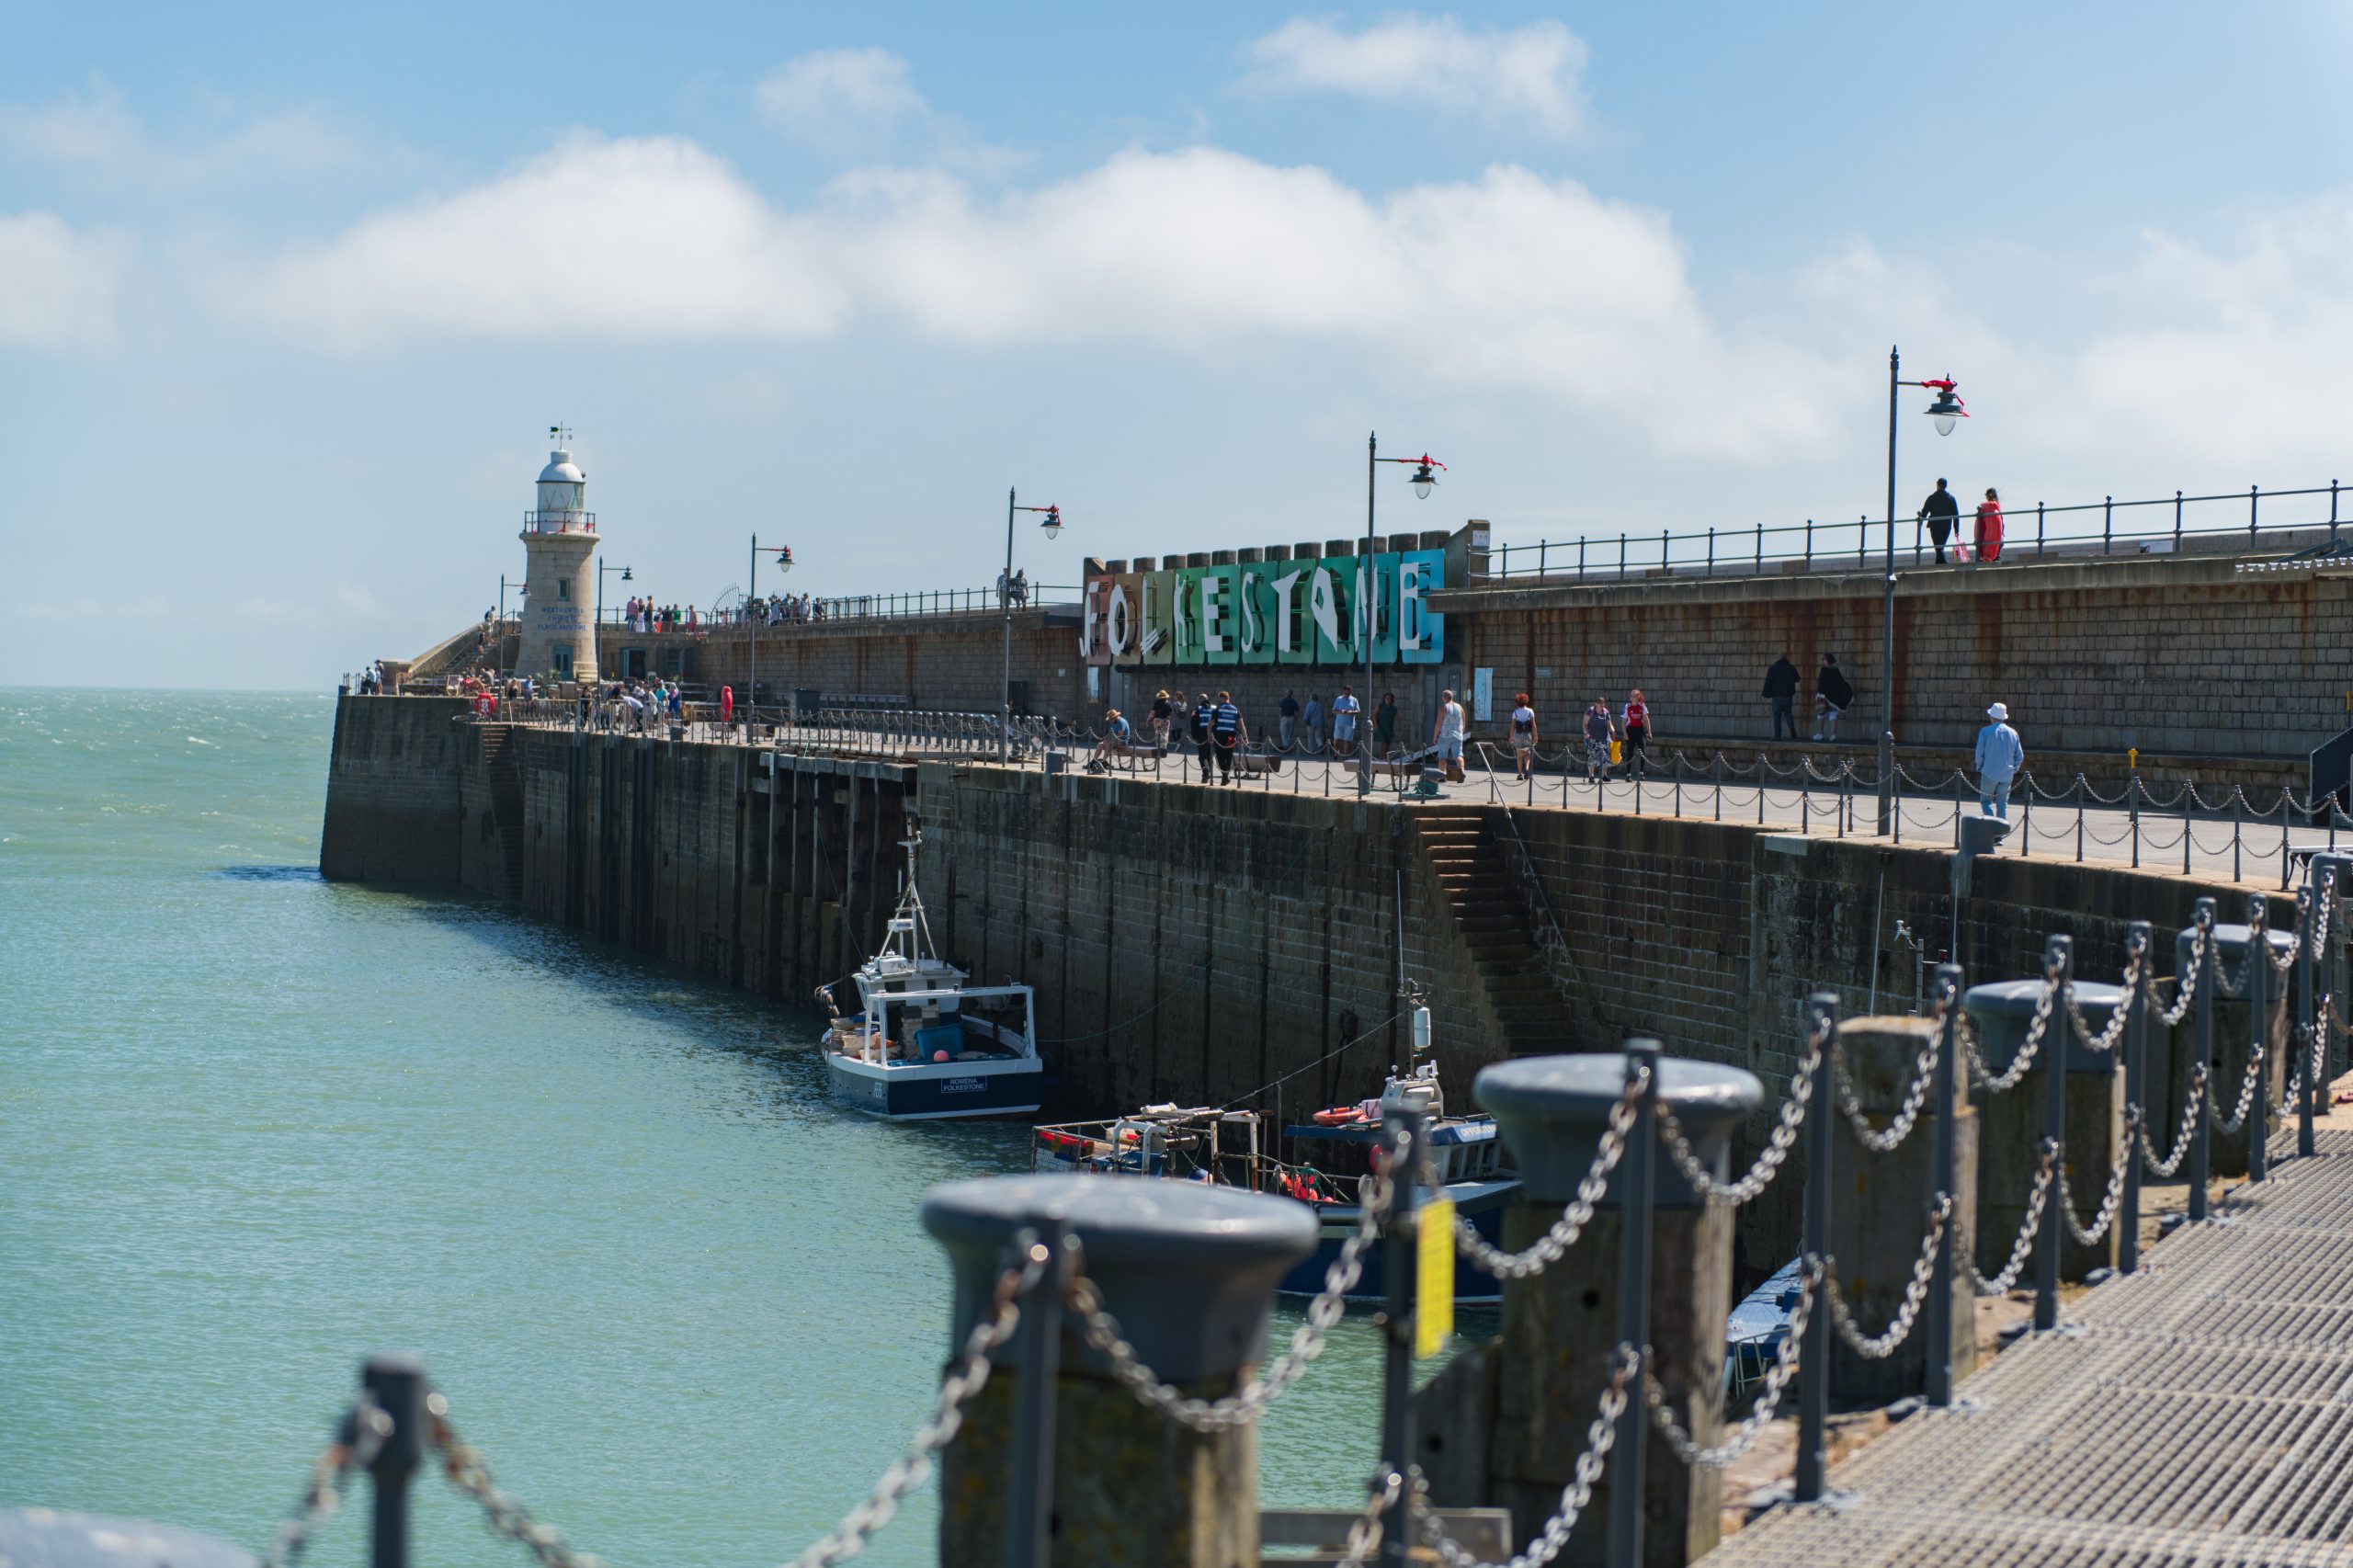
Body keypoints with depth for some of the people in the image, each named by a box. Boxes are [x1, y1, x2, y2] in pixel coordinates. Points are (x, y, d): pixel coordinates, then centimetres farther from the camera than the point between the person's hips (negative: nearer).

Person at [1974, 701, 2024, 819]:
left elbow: (1979, 753, -6)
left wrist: (1980, 767, 11)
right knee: (2002, 804, 9)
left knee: (1986, 801, 6)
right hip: (2007, 776, 3)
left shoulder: (1985, 732, -7)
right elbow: (2020, 756, 6)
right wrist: (2013, 770, 18)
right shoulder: (2013, 733, 4)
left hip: (1989, 774, -3)